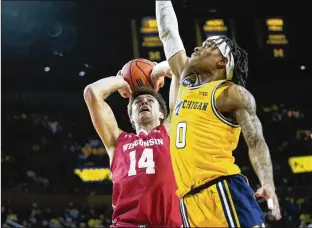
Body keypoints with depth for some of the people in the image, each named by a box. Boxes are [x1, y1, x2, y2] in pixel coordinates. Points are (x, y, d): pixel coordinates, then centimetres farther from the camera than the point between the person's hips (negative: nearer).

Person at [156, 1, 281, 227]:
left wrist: (268, 183, -20)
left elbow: (256, 142, -4)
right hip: (190, 198, 6)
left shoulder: (232, 93, 3)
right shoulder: (186, 82, 22)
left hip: (222, 189, -6)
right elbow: (168, 33, 30)